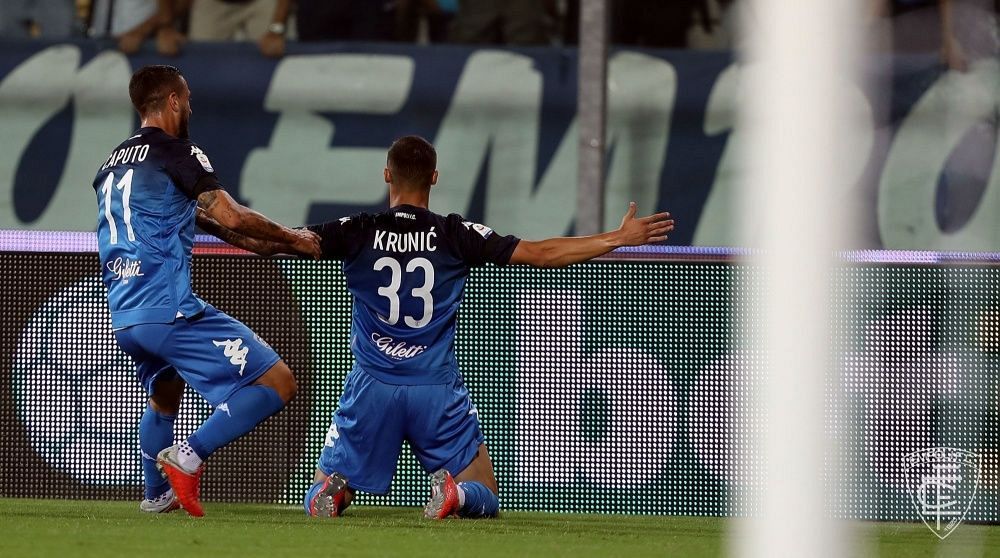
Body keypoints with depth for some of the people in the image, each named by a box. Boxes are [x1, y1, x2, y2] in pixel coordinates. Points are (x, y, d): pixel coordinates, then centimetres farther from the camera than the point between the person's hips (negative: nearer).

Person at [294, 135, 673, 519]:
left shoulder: (358, 232, -2)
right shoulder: (456, 235, -2)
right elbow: (542, 254, 0)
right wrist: (621, 237, 8)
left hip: (372, 387, 0)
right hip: (438, 389, 0)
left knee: (319, 498, 13)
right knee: (484, 499, 11)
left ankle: (334, 490, -23)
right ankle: (455, 493, -23)